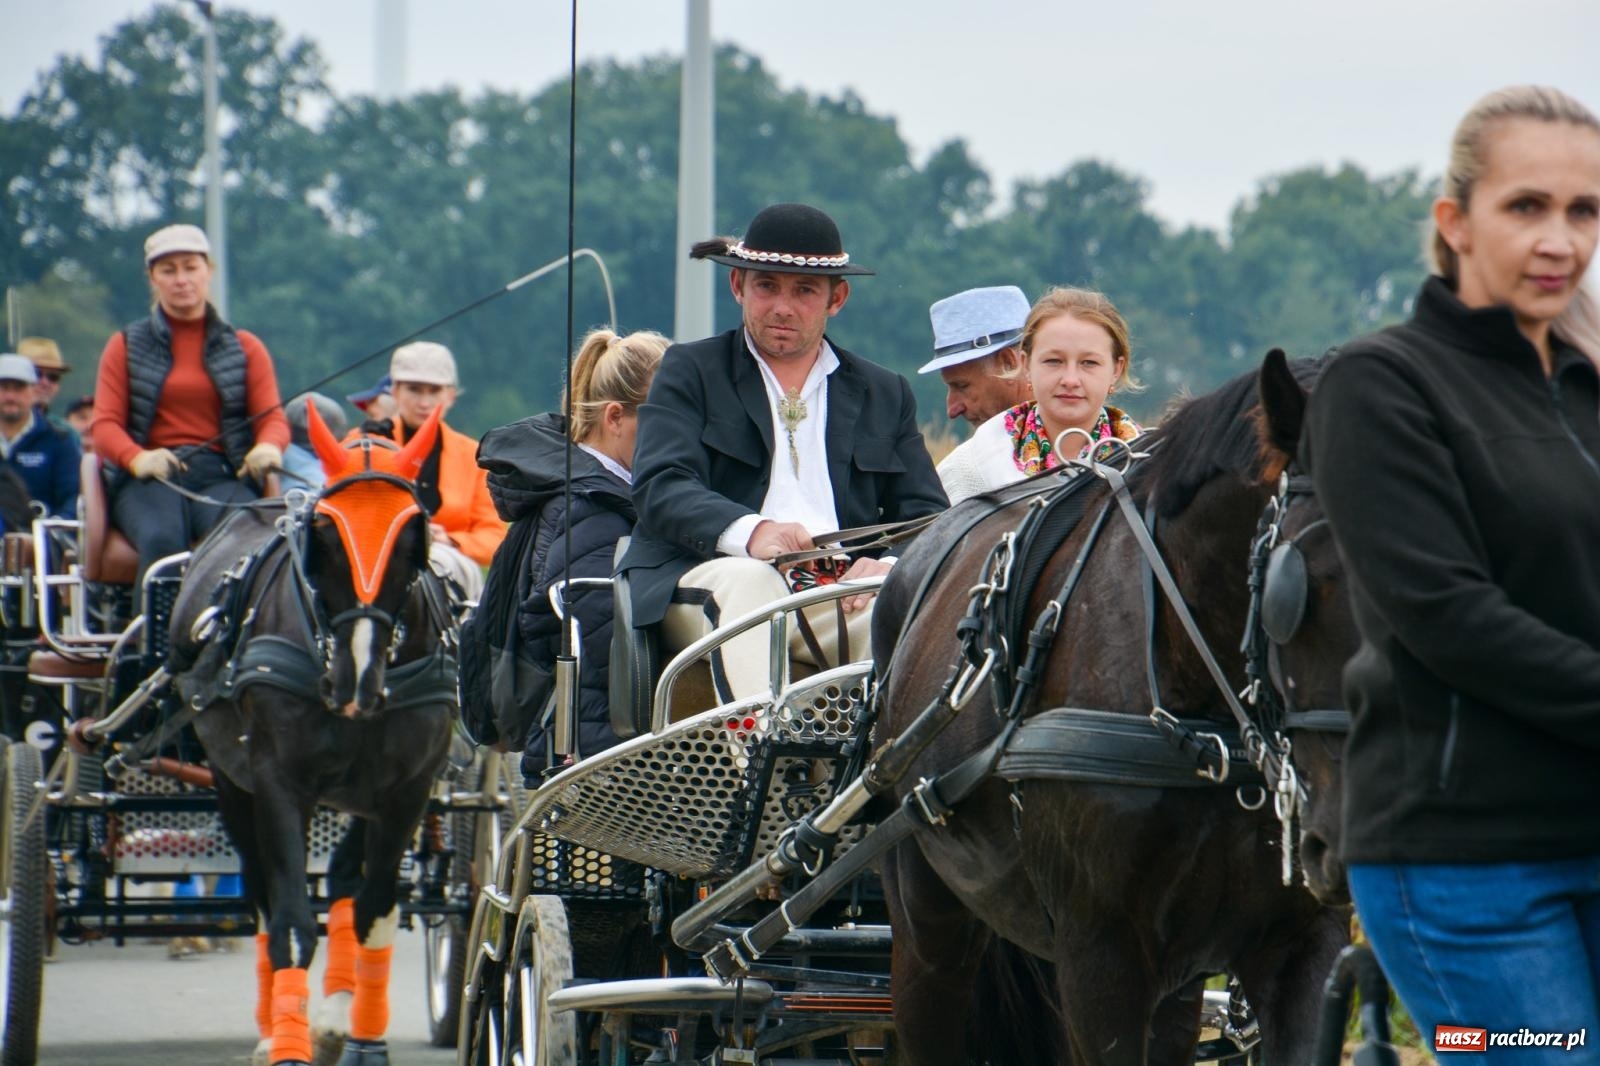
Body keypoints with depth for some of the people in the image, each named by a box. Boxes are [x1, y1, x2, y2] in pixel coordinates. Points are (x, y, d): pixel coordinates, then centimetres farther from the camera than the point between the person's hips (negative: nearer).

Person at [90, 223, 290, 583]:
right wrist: (137, 458, -18)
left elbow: (273, 418, 10)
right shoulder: (126, 346, 18)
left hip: (224, 476, 1)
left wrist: (268, 447, -18)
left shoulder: (245, 348, 20)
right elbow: (105, 423, 7)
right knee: (162, 541, -36)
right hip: (151, 477, -1)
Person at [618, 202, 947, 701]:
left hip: (840, 598, 2)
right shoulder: (689, 371, 14)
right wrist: (749, 533, -25)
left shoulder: (886, 395, 24)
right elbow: (659, 488, -3)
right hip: (706, 582, -2)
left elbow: (926, 515, 13)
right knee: (748, 579, -36)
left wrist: (889, 564, -13)